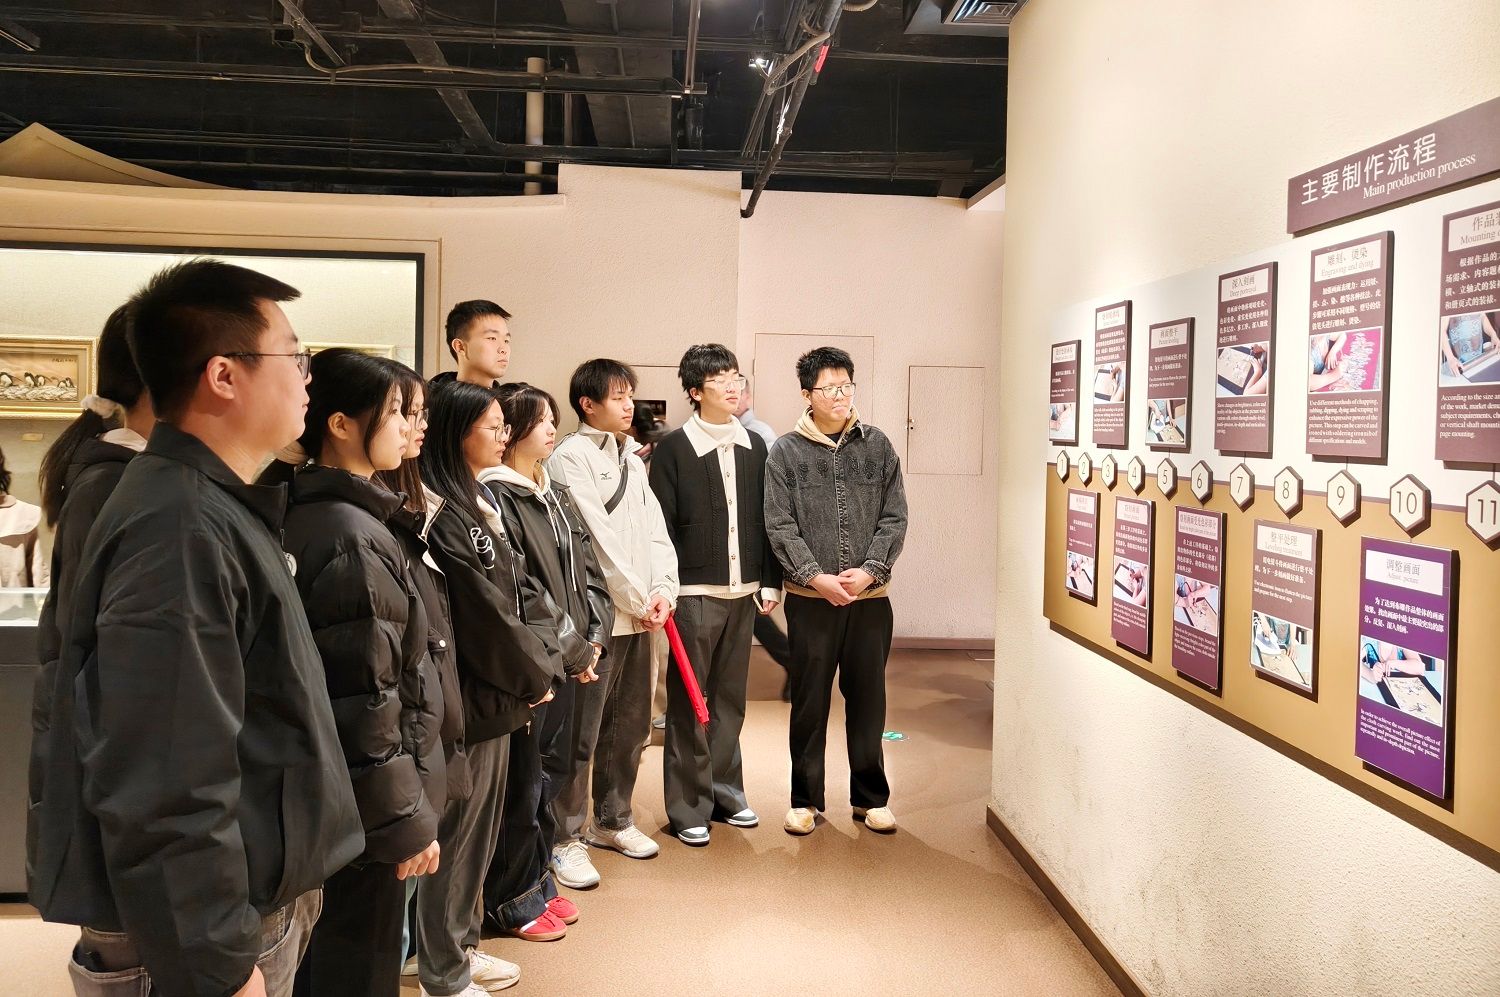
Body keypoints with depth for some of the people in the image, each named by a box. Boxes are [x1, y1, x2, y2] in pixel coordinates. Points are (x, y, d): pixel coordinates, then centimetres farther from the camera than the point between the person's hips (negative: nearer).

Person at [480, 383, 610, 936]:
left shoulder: (558, 495, 15)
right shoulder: (495, 497, -13)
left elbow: (587, 570, 14)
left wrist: (593, 637, 1)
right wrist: (571, 649, -11)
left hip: (569, 659, 8)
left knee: (552, 772, 16)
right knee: (523, 780, 1)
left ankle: (539, 879, 30)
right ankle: (513, 899, 15)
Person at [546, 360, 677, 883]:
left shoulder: (632, 457, 14)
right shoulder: (571, 457, -9)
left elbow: (655, 530, 10)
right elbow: (598, 540, -15)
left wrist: (663, 591, -4)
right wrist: (640, 601, -10)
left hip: (640, 614, 8)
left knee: (632, 726, 16)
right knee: (582, 735, -2)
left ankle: (612, 820, 31)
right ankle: (567, 840, 10)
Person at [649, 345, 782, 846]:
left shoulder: (754, 446, 10)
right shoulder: (674, 448, -5)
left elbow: (765, 519, 11)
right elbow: (661, 526, -7)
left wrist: (770, 582, 7)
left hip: (742, 592, 5)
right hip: (694, 593, -4)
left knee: (730, 699, 14)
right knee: (689, 703, 2)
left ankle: (725, 792, 26)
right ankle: (689, 807, 10)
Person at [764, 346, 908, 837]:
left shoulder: (877, 445, 4)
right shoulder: (786, 451, 0)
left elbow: (895, 518, 2)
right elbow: (780, 525, -4)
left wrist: (870, 570, -11)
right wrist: (815, 577, -14)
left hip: (870, 596, 1)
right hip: (810, 598, -1)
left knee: (868, 699, 10)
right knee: (810, 701, 7)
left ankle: (871, 797, 24)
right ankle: (805, 798, 21)